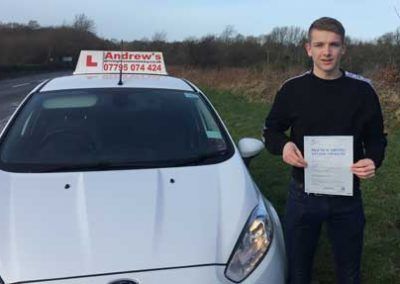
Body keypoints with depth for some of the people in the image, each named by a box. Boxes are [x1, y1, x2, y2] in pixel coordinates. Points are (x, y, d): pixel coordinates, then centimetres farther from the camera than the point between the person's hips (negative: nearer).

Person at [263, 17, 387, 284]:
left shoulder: (362, 90, -5)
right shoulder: (292, 89, -6)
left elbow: (376, 137, 4)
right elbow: (271, 130, 4)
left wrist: (373, 160, -17)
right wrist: (283, 145, -18)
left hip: (348, 196, 1)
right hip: (303, 195, 0)